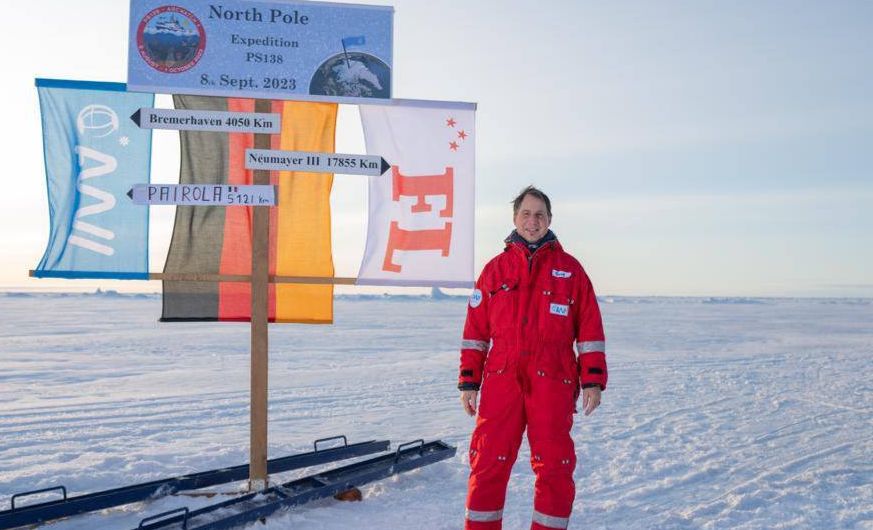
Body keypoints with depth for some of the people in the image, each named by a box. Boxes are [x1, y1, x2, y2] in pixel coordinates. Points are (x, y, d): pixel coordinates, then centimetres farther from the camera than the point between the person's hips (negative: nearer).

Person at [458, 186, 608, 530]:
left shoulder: (569, 269, 9)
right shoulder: (495, 269, 11)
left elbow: (590, 328, 7)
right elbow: (475, 330, 11)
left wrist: (593, 380, 0)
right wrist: (468, 381, 7)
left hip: (553, 384, -1)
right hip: (501, 381, 1)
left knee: (554, 466, 3)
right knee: (488, 463, 1)